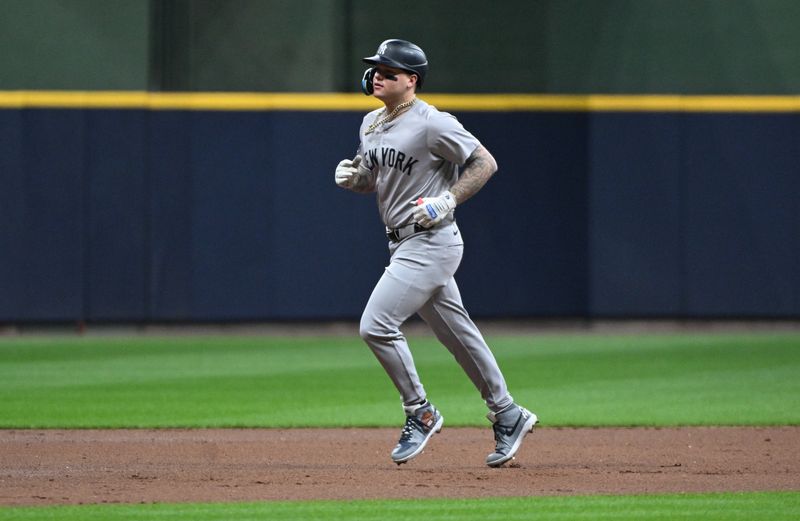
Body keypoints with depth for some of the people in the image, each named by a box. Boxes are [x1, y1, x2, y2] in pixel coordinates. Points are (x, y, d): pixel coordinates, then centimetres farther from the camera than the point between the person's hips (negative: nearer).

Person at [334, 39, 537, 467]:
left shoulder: (431, 123, -15)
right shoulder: (371, 124, 11)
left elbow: (485, 162, -13)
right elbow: (370, 181, 22)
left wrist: (449, 199, -22)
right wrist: (350, 176, 1)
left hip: (432, 242, -9)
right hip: (403, 244, 9)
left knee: (376, 325, -16)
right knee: (458, 335, 15)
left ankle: (420, 413, -2)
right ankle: (507, 416, 25)